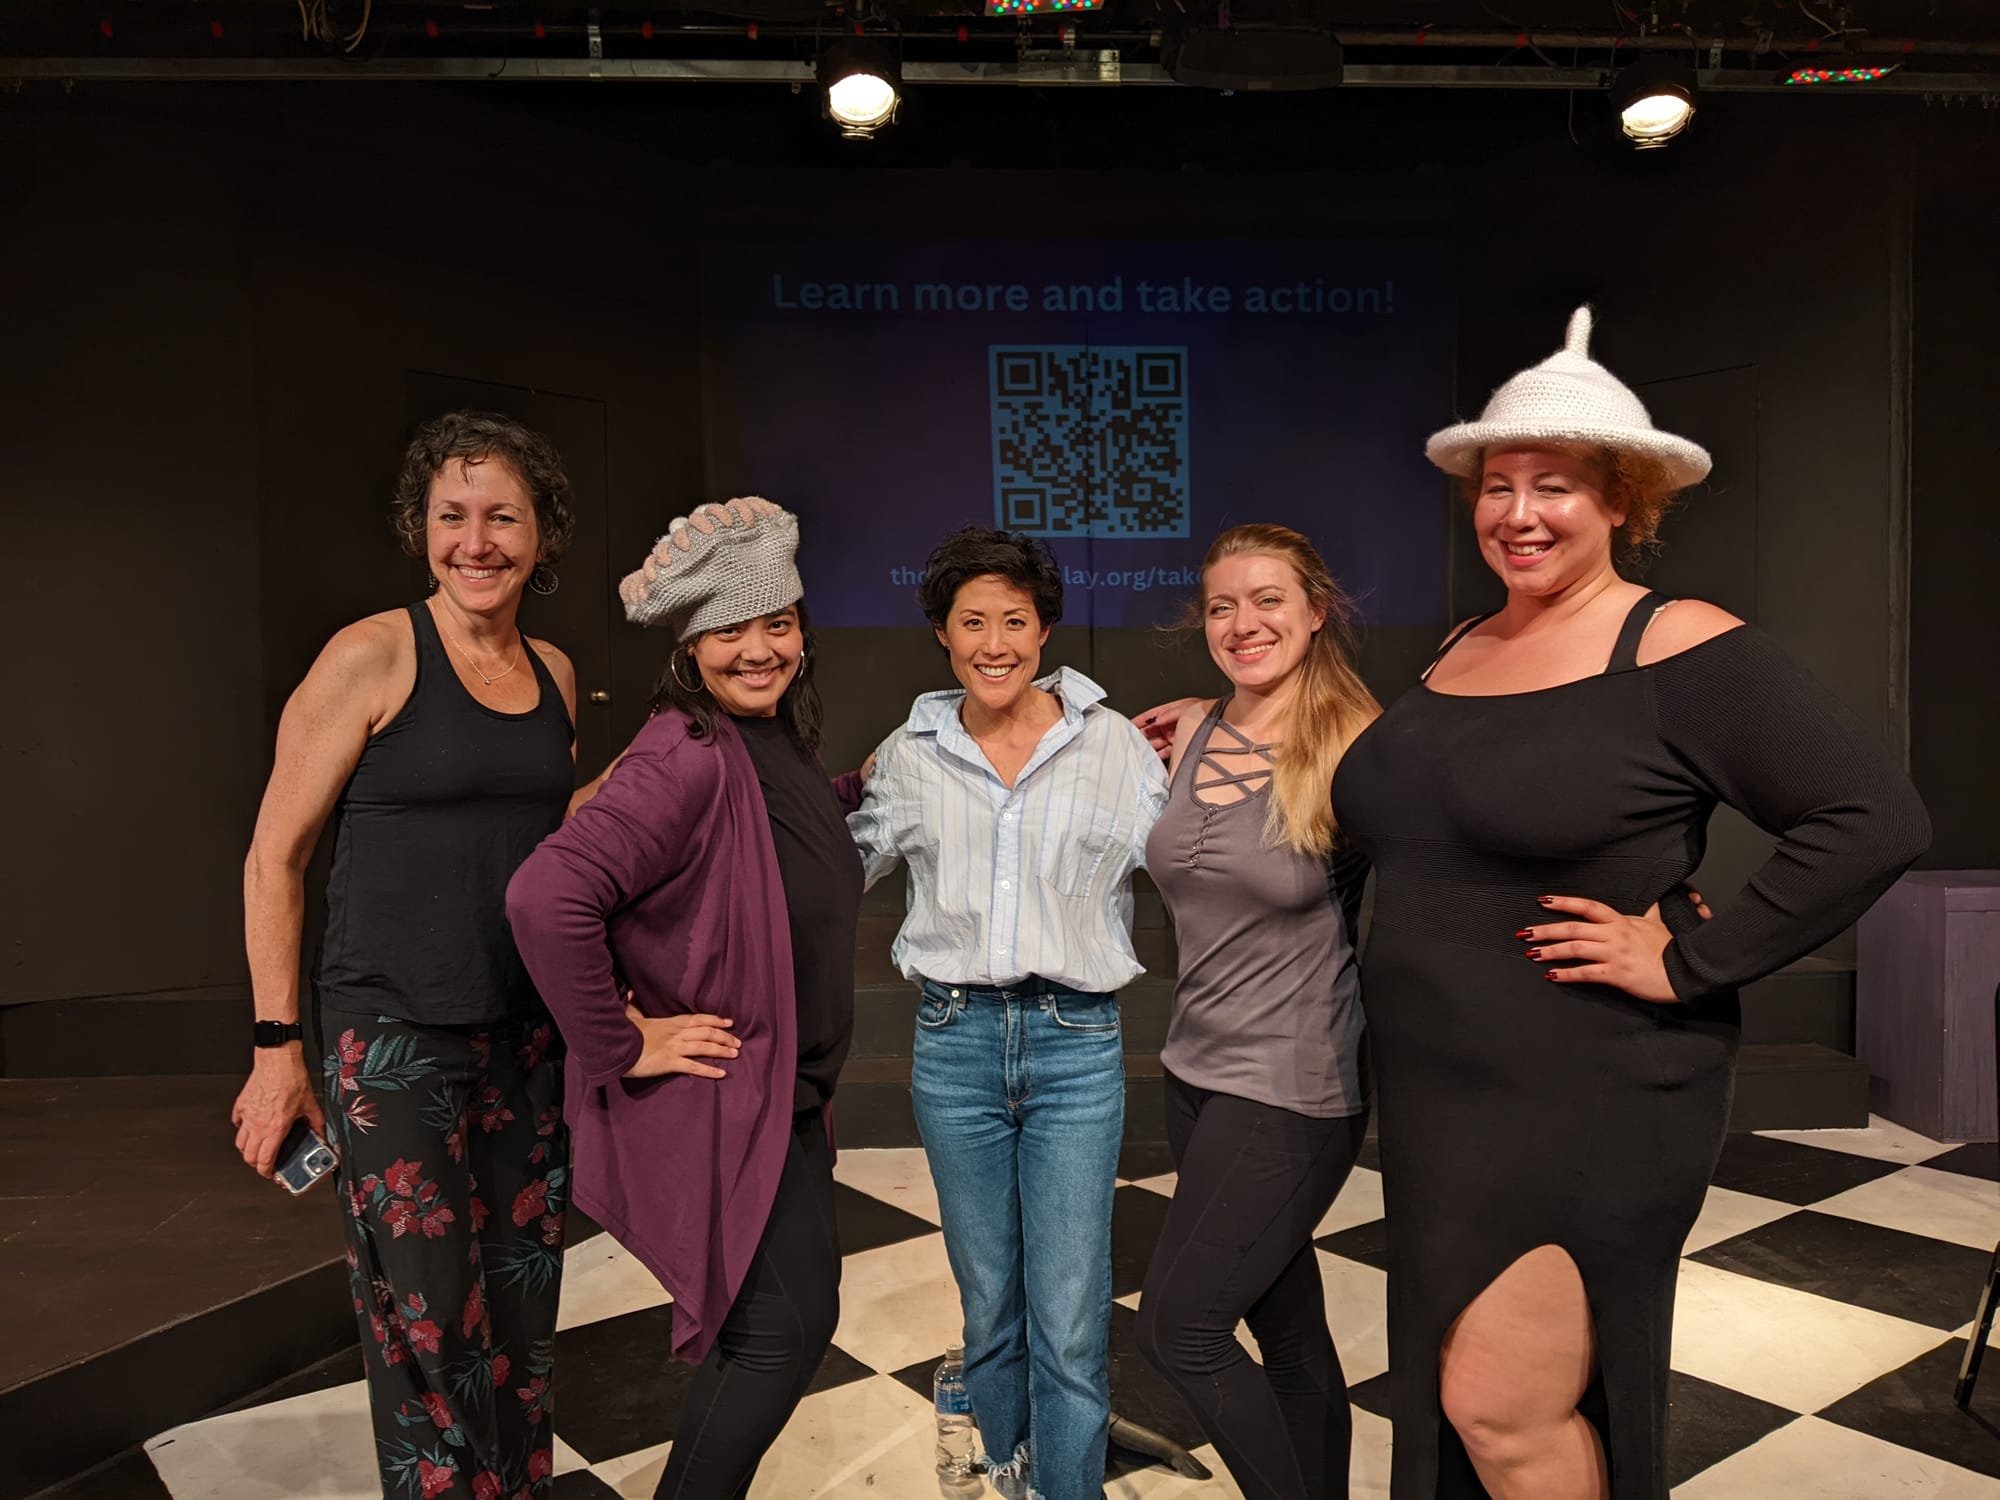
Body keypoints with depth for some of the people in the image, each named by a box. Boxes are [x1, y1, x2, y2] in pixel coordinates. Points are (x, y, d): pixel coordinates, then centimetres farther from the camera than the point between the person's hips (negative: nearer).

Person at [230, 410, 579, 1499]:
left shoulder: (555, 673, 8)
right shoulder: (372, 655, -8)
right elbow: (275, 856, -5)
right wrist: (278, 1046, -7)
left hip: (529, 1031, 5)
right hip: (392, 1031, -5)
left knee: (522, 1313, 12)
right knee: (427, 1321, -2)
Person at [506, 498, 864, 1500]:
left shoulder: (779, 745, 5)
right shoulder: (688, 759, -24)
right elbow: (546, 899, -36)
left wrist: (865, 788, 9)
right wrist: (620, 1046, -25)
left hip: (780, 1091, 9)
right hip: (718, 1098, -9)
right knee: (789, 1325, 0)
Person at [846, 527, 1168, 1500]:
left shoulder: (1112, 744, -1)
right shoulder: (910, 756, 4)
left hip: (1077, 1044, -2)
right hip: (954, 1041, 2)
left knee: (1069, 1323, -1)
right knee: (988, 1303, 17)